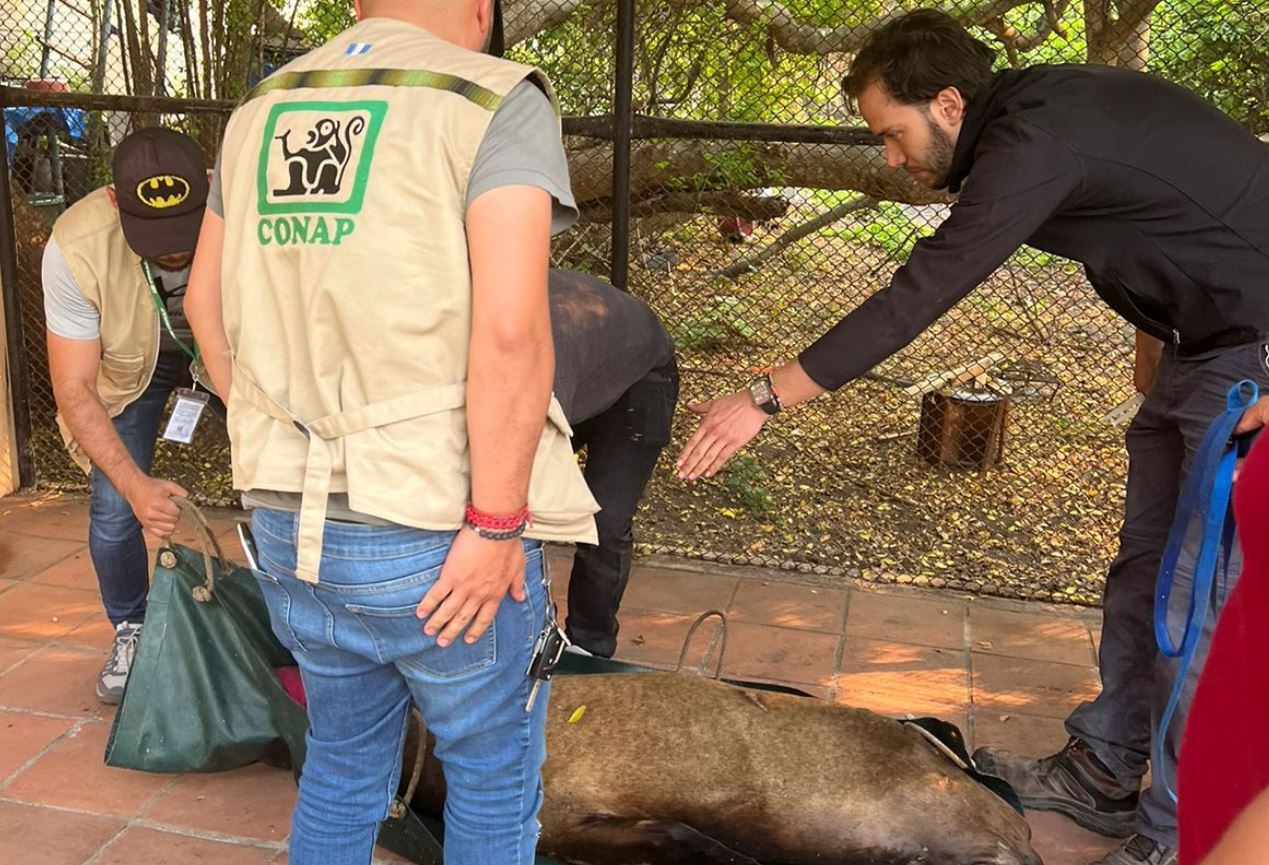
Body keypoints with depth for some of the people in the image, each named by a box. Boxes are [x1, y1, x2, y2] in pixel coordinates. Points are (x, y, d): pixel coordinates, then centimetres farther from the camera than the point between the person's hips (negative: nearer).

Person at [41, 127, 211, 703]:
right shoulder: (76, 247, -34)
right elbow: (74, 389, -27)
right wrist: (134, 484, -38)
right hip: (130, 363, 0)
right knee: (113, 510, -5)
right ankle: (130, 632, 23)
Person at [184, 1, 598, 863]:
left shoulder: (262, 110, 9)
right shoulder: (498, 104, -11)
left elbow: (207, 304, 16)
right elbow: (510, 332, -22)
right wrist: (497, 526, -16)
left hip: (289, 526, 6)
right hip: (438, 535, -6)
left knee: (344, 760, 25)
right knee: (494, 774, 17)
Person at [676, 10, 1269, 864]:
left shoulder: (1039, 139, -26)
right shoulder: (1037, 108, 3)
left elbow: (917, 295, -30)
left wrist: (768, 398, -28)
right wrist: (1157, 328, 8)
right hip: (1198, 342, 10)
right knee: (1145, 566, 15)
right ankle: (1103, 772, 29)